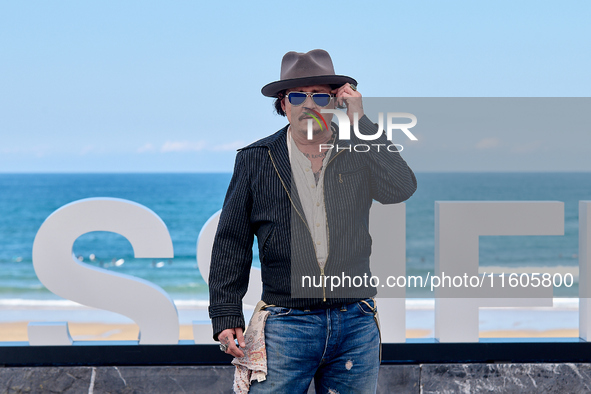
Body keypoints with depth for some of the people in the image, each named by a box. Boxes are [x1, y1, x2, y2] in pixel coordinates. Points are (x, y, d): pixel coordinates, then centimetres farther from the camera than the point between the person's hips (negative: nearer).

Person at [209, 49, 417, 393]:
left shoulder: (359, 155, 6)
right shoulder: (255, 160, 4)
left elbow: (402, 189, -14)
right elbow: (231, 244, 5)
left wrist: (360, 121, -13)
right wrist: (226, 318, -1)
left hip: (356, 324, 2)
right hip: (286, 323, -1)